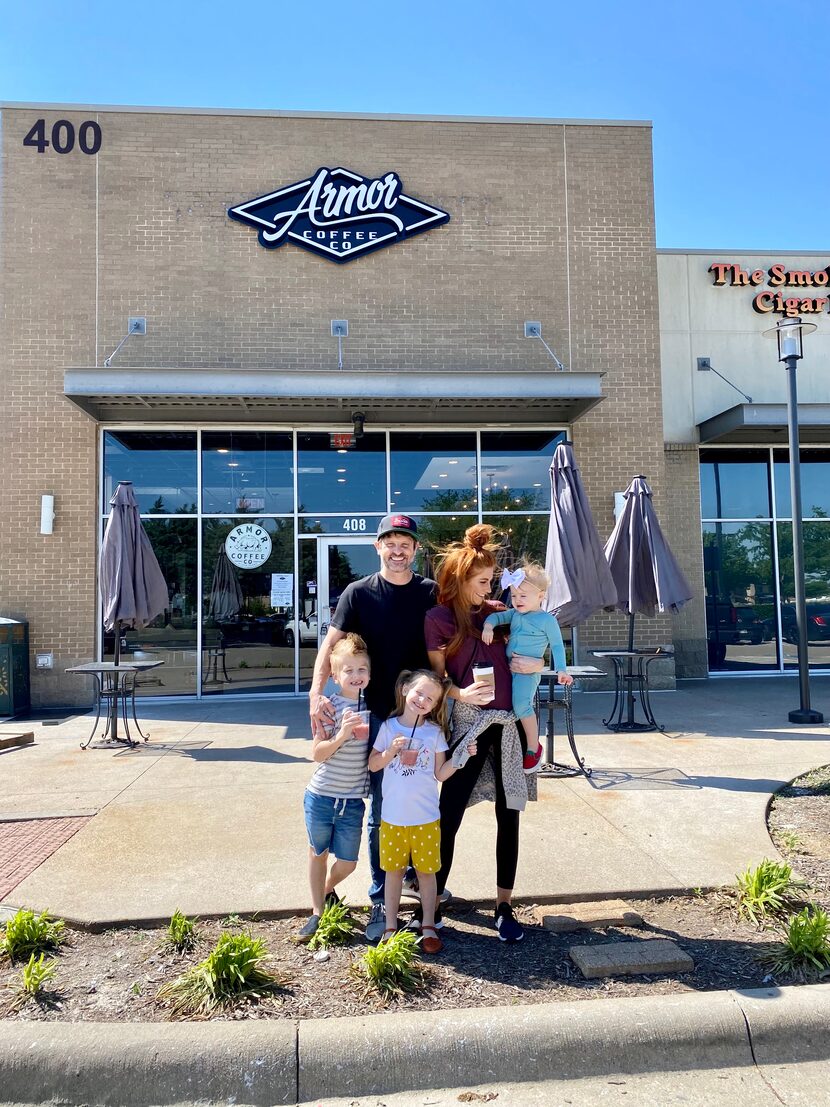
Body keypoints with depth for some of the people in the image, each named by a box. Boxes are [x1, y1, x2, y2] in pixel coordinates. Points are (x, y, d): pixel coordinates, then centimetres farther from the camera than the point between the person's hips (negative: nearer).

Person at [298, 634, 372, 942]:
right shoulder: (330, 707, -13)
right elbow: (317, 753, -14)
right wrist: (341, 735, -29)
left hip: (353, 800, 3)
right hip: (321, 796, -3)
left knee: (348, 862, 11)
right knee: (318, 853, 14)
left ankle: (327, 889, 43)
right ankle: (317, 911, 34)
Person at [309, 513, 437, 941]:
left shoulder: (431, 593, 1)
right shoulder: (359, 593, -2)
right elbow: (331, 645, -7)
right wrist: (316, 693, -20)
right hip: (380, 716, -1)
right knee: (381, 812, 5)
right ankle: (381, 900, 16)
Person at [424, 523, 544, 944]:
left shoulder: (496, 611, 9)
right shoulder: (438, 619, -3)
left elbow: (528, 650, 19)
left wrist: (537, 664, -3)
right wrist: (461, 694, -22)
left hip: (510, 721, 4)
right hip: (469, 723, -4)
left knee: (509, 815, 9)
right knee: (448, 815, 0)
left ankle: (504, 907, 23)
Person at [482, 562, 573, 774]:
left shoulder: (547, 620, -4)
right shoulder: (514, 614, 13)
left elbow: (557, 645, -2)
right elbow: (496, 616, 12)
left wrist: (561, 670, -10)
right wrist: (488, 626, -10)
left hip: (528, 671, -7)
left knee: (521, 704, -25)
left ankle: (534, 747, -10)